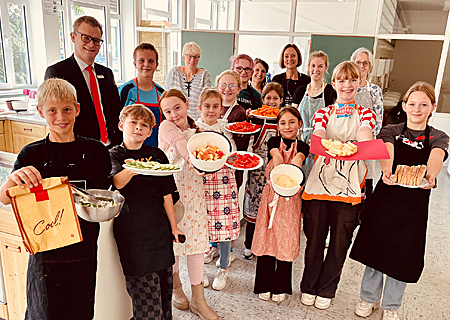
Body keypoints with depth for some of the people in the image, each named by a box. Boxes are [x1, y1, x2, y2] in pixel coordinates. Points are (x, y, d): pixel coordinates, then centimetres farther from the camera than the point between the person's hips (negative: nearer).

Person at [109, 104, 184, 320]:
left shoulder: (157, 154, 7)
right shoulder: (114, 155, -1)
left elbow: (166, 194, 9)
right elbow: (117, 182, -23)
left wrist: (173, 227, 9)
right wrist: (130, 170, -44)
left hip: (158, 226, 3)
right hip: (130, 227, -3)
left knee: (164, 282, 11)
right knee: (144, 287, -2)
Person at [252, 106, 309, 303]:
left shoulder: (302, 147, 4)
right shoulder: (273, 142, 5)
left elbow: (298, 159, -19)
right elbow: (276, 156, -17)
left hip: (291, 196, 0)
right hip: (271, 194, 0)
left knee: (286, 241, 5)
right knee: (267, 237, 4)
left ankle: (281, 287, 23)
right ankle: (265, 285, 21)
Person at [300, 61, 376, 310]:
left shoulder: (364, 113, 11)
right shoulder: (323, 113, 12)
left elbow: (365, 135, -13)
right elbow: (318, 136, -10)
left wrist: (364, 139, -38)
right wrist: (323, 143, -35)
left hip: (350, 185, 0)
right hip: (320, 180, 0)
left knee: (340, 242, 7)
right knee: (315, 238, 6)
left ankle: (326, 290, 29)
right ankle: (308, 286, 29)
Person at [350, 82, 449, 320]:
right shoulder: (391, 131, 2)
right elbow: (387, 150, -20)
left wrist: (430, 175, -43)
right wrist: (387, 169, -43)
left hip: (415, 204, 0)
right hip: (386, 197, 0)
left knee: (403, 255, 8)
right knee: (376, 247, 9)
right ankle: (369, 297, 33)